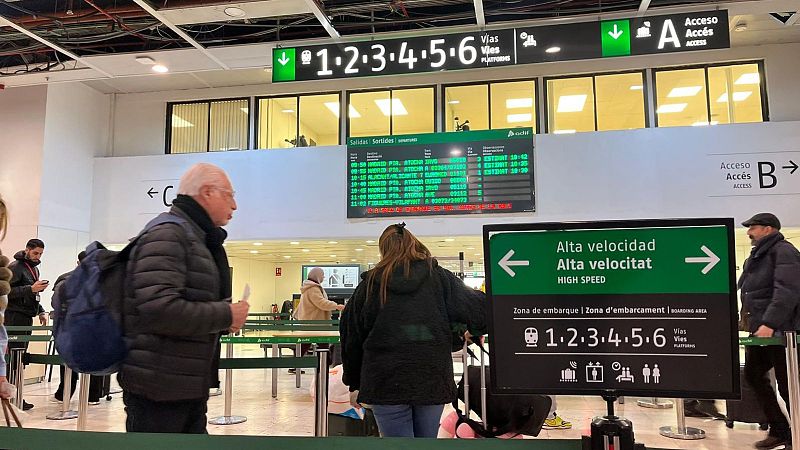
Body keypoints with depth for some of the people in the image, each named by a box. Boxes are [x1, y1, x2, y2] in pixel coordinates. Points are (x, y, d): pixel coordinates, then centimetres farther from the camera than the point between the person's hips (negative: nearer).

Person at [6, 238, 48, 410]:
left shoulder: (34, 268, 19)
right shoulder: (15, 267, -8)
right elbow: (8, 292, -18)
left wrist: (41, 312, 17)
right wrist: (31, 288, -25)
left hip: (27, 318, 8)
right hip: (15, 317, -8)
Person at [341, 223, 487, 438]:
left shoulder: (370, 283, 3)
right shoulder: (440, 278, 3)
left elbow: (352, 336, 8)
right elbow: (477, 310, -2)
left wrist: (354, 384, 17)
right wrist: (474, 330, 21)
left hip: (385, 384, -1)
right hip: (433, 380, 1)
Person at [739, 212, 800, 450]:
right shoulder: (757, 256, 17)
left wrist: (770, 324, -29)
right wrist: (751, 322, 13)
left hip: (779, 331, -9)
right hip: (759, 330, 9)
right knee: (753, 375, 11)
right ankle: (779, 430, 21)